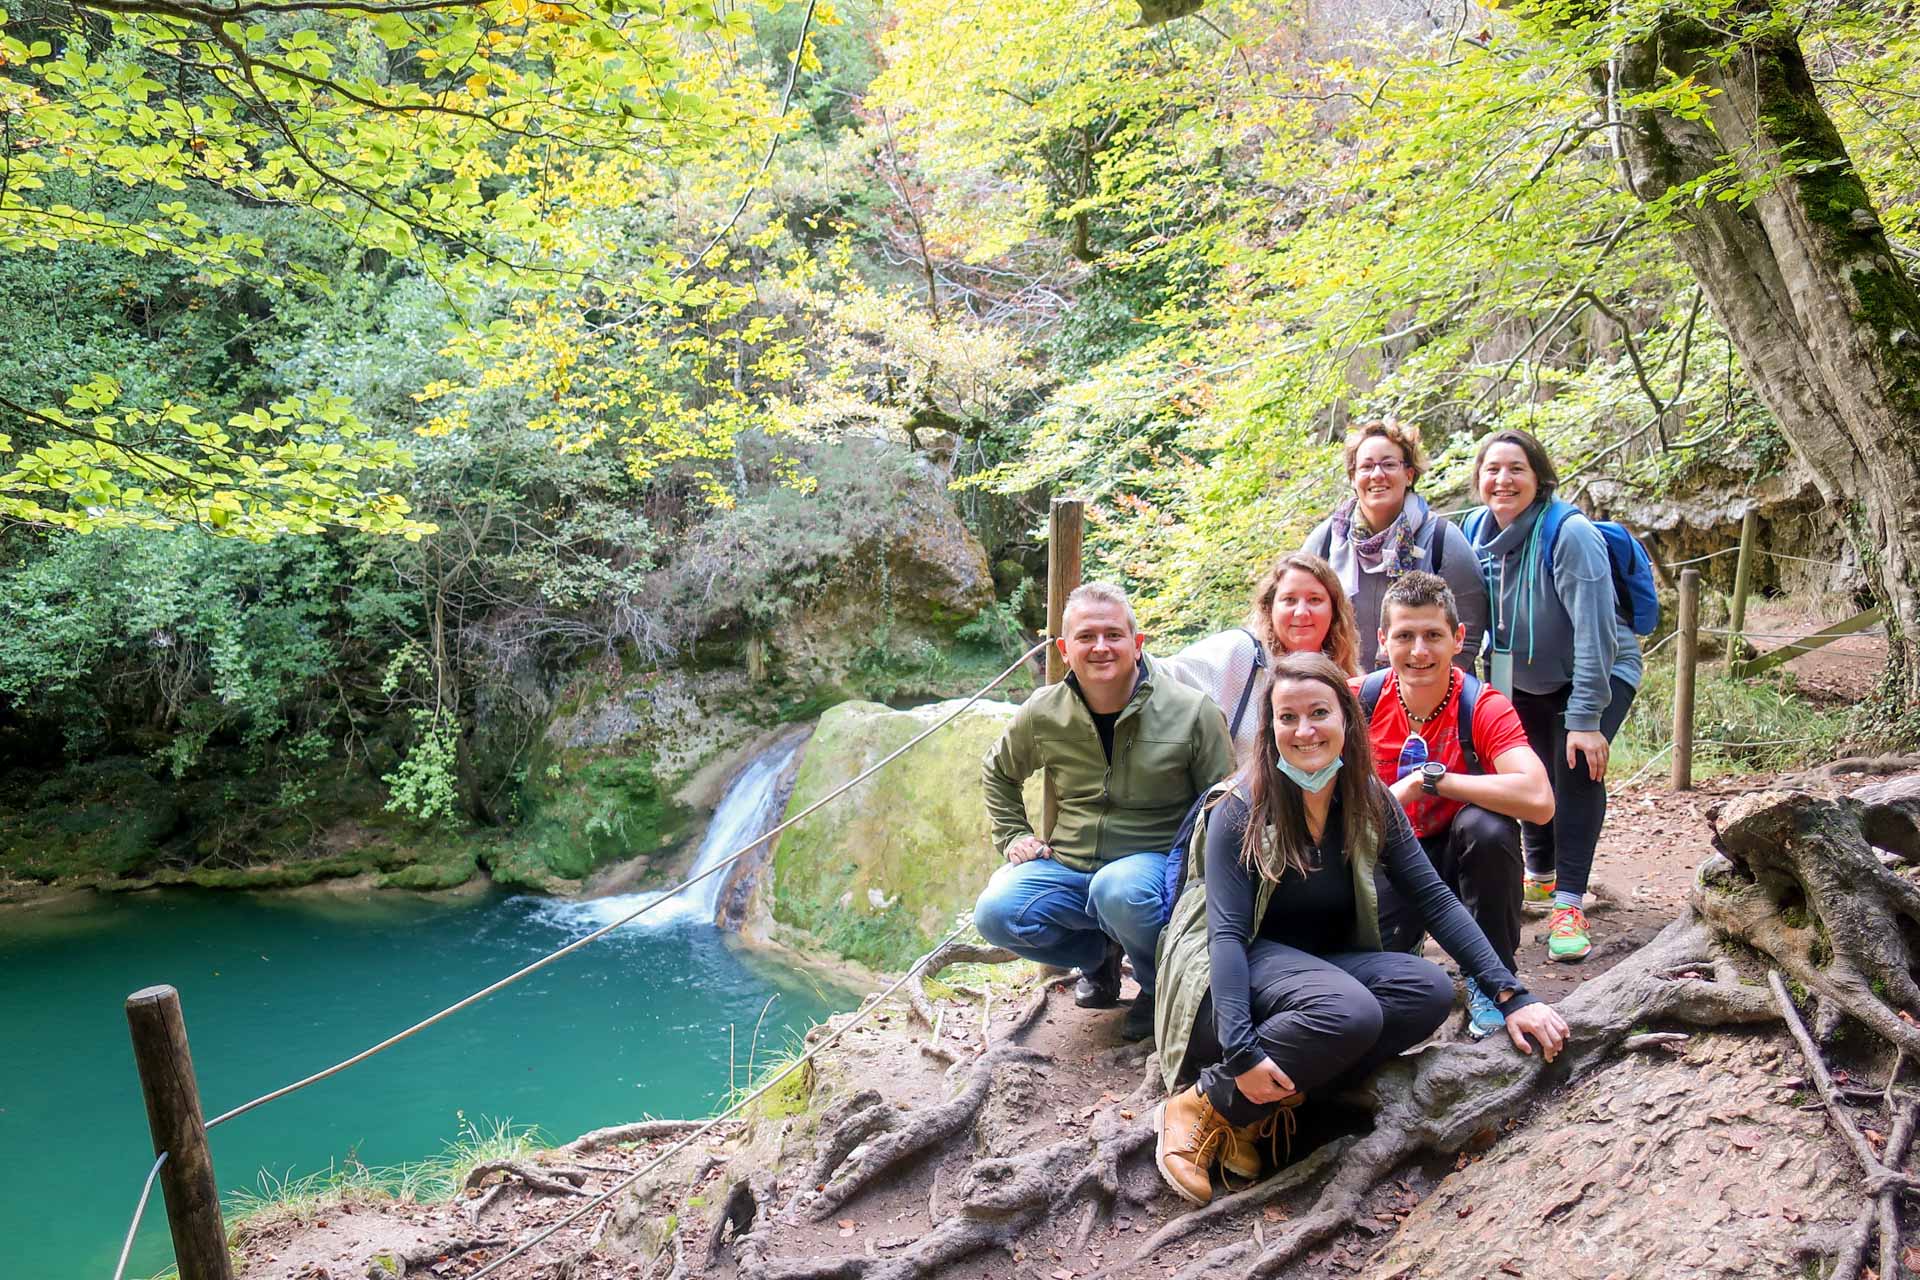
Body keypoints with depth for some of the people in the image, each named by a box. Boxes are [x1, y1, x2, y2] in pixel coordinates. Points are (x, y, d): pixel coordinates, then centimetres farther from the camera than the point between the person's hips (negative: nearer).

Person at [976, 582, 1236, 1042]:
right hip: (1067, 866, 4)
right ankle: (1101, 955, 9)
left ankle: (1160, 984, -3)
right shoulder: (1043, 714, 1)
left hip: (1154, 861, -4)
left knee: (1117, 891, -38)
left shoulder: (1193, 712, -8)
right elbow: (998, 772, 23)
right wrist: (1013, 836, 11)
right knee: (994, 913, -22)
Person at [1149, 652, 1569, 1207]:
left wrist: (1510, 995, -9)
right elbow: (1227, 933, -21)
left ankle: (1267, 1103, -18)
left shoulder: (1370, 802, -1)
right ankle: (1202, 1104, -19)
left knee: (1430, 990, -22)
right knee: (1350, 1012, -34)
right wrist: (1240, 1051, -32)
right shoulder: (1242, 809, -16)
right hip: (1239, 971, -6)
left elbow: (1435, 900, -1)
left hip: (1322, 962, 6)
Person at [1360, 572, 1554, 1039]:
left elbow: (1539, 800, -37)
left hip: (1459, 857, -1)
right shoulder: (1360, 699, -14)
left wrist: (1430, 778, -34)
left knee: (1486, 825, -35)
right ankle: (1405, 940, 17)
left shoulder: (1484, 708, -21)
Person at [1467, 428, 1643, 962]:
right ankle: (1540, 872, 34)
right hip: (1524, 680, 5)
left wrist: (1586, 718, -32)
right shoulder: (1481, 537, -10)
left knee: (1578, 766, -23)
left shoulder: (1569, 534, -28)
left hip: (1601, 673, -5)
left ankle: (1569, 905, -18)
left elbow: (1594, 629, -30)